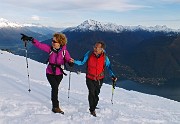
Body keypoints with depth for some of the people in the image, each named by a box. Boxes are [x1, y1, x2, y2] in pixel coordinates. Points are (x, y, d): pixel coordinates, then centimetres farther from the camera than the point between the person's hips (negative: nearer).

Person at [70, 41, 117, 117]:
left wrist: (112, 75, -13)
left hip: (99, 79, 1)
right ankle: (92, 110, 6)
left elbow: (109, 67, 0)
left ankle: (93, 107, 32)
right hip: (90, 78, -1)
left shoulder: (105, 58, -12)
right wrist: (74, 61, -21)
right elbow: (82, 62, -4)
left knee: (96, 94, 9)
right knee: (91, 92, -11)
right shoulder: (89, 54, -12)